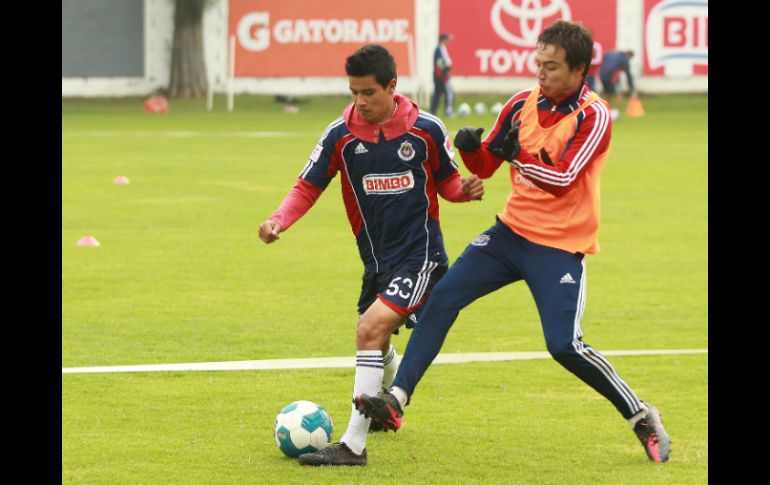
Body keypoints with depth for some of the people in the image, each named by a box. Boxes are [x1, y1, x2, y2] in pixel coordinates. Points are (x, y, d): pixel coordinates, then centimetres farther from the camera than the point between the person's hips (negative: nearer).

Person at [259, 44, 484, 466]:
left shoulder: (426, 129, -8)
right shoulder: (341, 134, -5)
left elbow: (446, 180, 7)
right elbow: (308, 187, -1)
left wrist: (465, 189, -15)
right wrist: (279, 220, -19)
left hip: (419, 254, -5)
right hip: (376, 257, 5)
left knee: (371, 329, -21)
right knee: (374, 338, 20)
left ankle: (353, 444, -22)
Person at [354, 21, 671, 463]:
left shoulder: (594, 117, -13)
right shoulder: (523, 104, 2)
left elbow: (564, 179, -22)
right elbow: (485, 168, 8)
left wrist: (518, 156, -35)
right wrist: (471, 149, -14)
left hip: (560, 245, -6)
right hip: (512, 231, 6)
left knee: (565, 346, -16)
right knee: (442, 298, -7)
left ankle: (642, 417, 3)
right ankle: (397, 400, -6)